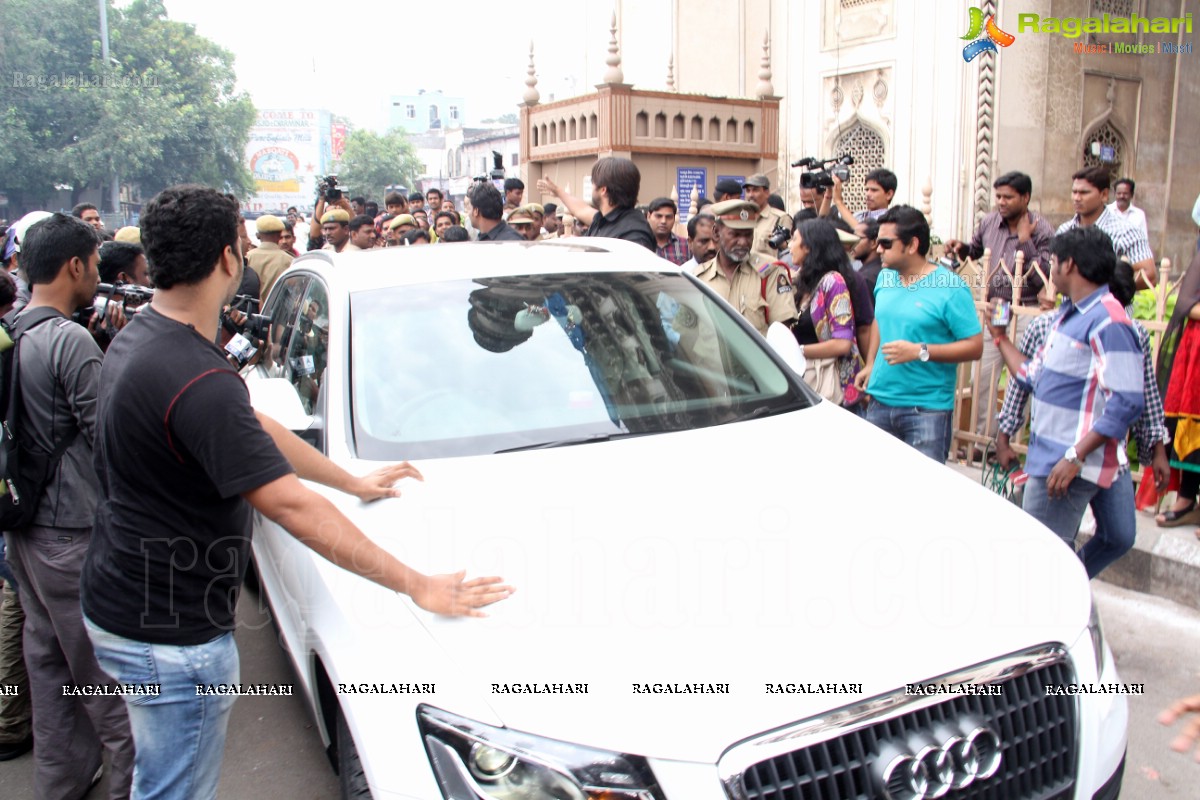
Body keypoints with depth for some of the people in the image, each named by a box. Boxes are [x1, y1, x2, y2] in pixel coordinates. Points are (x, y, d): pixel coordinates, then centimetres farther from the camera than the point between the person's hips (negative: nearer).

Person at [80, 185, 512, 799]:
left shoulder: (139, 340, 4)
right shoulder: (197, 381, -30)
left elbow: (256, 428, 10)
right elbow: (292, 507, -33)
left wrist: (354, 482, 16)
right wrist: (418, 587, -28)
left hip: (118, 604, 10)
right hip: (171, 637, -10)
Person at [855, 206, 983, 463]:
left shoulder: (951, 288, -12)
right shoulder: (885, 277, 8)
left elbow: (974, 347, -14)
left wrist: (920, 351, -22)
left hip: (927, 410, -6)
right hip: (879, 402, 6)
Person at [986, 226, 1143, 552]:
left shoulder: (1108, 321, -17)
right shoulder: (1069, 314, 14)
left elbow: (1127, 403, -23)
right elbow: (1032, 376, 19)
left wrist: (1075, 457, -24)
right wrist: (1000, 336, 21)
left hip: (1071, 464, -9)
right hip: (1049, 455, 9)